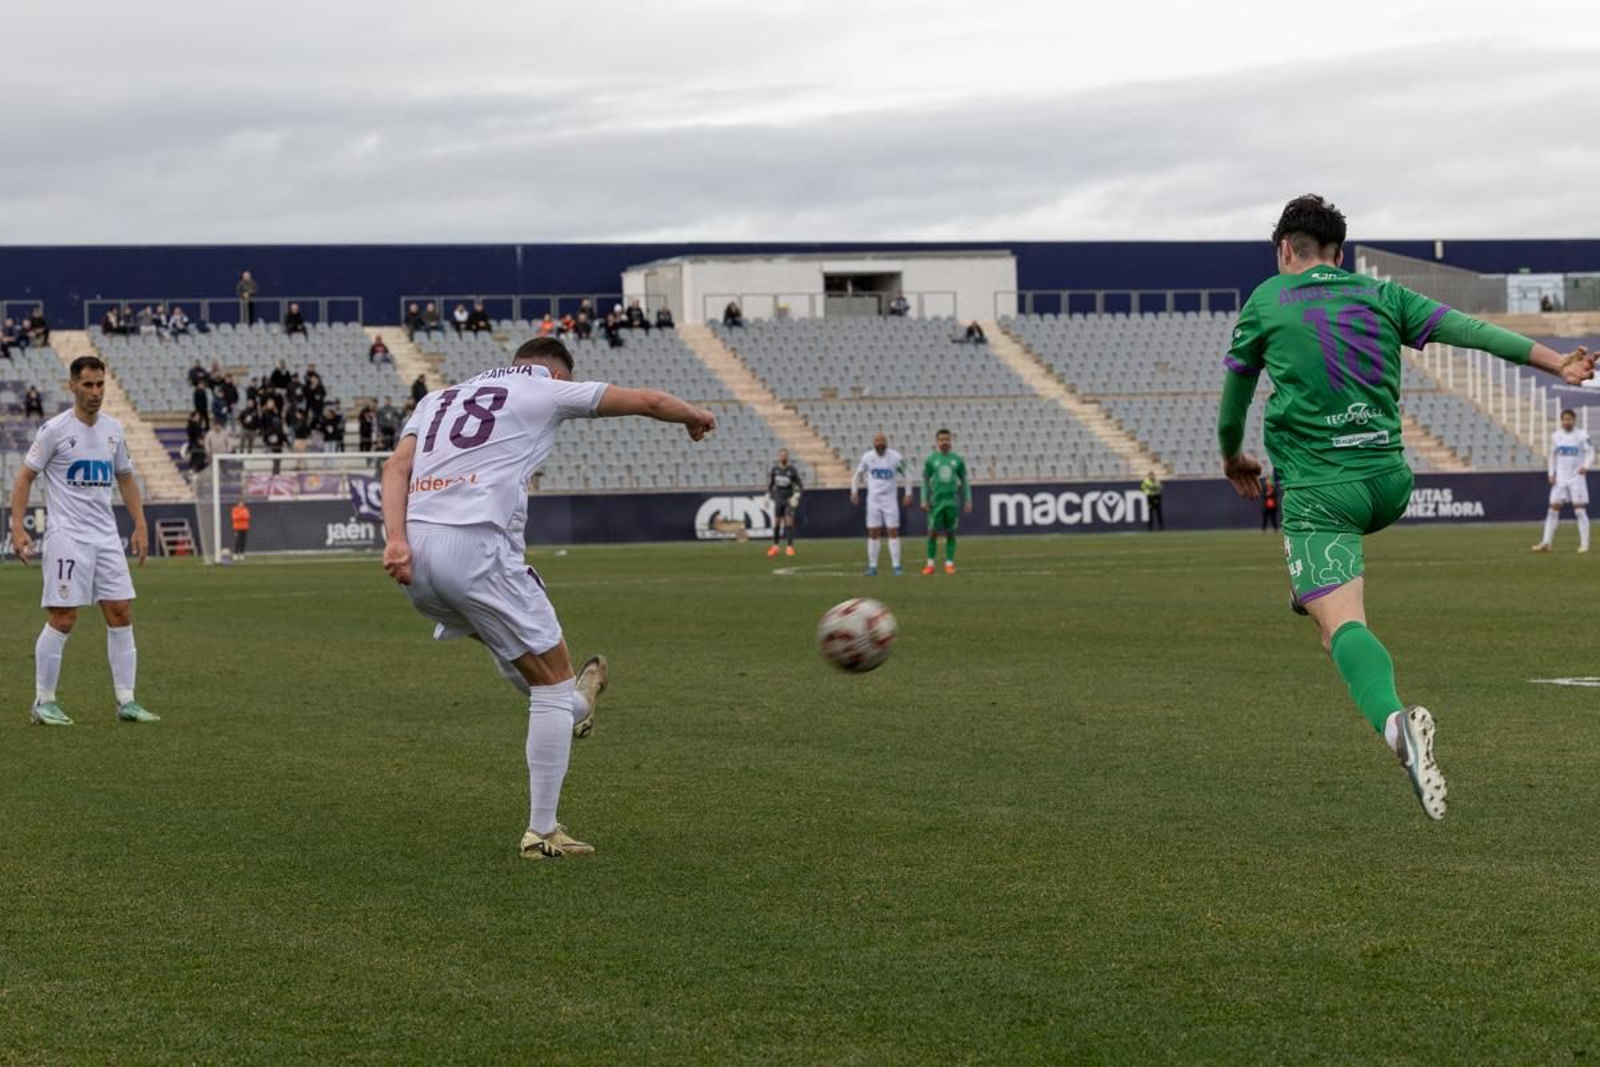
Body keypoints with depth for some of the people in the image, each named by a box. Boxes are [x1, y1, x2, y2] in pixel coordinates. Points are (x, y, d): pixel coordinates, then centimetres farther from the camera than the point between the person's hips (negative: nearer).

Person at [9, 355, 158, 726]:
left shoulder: (113, 429, 10)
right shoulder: (55, 429, -6)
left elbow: (125, 477, 21)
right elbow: (26, 476, -4)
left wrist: (140, 525, 14)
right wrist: (17, 526, -13)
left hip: (107, 538, 6)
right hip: (67, 538, -6)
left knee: (121, 614, 1)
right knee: (63, 619, -7)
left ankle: (126, 701, 6)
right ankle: (44, 702, 4)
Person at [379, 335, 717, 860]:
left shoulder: (439, 398, 26)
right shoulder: (548, 390, 13)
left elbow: (396, 466, 10)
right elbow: (646, 401, 20)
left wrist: (396, 540, -3)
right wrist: (695, 417, 41)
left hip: (417, 556, 6)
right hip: (476, 549, -6)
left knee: (509, 634, 35)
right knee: (552, 683, 6)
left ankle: (571, 710, 51)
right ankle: (542, 832, 6)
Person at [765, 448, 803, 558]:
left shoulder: (792, 470, -8)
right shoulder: (774, 469, 0)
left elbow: (800, 485, -1)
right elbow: (770, 483, 12)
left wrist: (796, 496, -13)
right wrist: (768, 496, 8)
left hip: (789, 498, -3)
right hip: (778, 498, 3)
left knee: (789, 523, -7)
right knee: (776, 522, 2)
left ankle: (790, 547, -3)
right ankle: (775, 547, 10)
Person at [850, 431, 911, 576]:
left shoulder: (896, 458, -7)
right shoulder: (867, 457, -1)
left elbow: (906, 475, 4)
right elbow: (858, 474, 13)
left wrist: (908, 494, 0)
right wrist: (854, 492, 5)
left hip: (890, 499, -2)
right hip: (873, 499, 2)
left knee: (893, 532, -5)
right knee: (873, 533, 1)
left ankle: (896, 566, -2)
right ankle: (872, 567, 7)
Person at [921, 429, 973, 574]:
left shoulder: (957, 460, 6)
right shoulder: (931, 460, 4)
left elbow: (965, 481, 11)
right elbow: (925, 481, 6)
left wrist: (968, 500, 5)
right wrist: (924, 500, -1)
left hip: (952, 501, 1)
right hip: (936, 501, -1)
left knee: (950, 533, 2)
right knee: (933, 533, -2)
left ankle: (949, 563, 7)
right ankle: (930, 564, 6)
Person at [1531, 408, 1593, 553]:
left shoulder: (1582, 435, -6)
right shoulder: (1556, 436, 6)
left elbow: (1590, 453, -6)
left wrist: (1585, 466, -24)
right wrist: (1551, 473, 6)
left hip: (1577, 478, -4)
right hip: (1560, 479, 4)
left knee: (1580, 510, -5)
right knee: (1553, 509, 1)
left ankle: (1584, 544, 0)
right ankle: (1546, 542, 4)